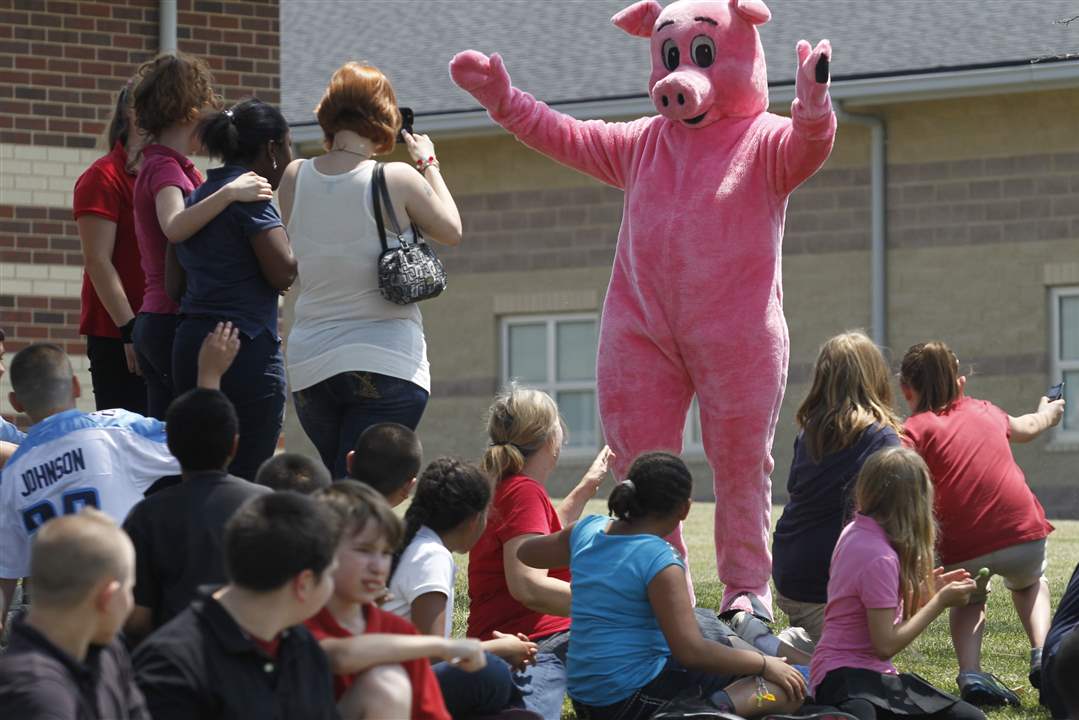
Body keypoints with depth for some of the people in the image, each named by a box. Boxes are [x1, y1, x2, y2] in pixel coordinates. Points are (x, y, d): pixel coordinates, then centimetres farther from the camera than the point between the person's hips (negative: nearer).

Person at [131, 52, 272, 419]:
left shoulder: (161, 165, 17)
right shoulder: (165, 168, -13)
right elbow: (175, 227, -34)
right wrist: (229, 192, -41)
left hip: (153, 322, 10)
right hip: (176, 321, -10)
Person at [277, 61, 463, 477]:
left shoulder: (294, 179, 1)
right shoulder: (396, 180, -10)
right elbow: (451, 232, 6)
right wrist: (429, 165, 19)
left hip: (310, 364, 5)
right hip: (387, 362, -4)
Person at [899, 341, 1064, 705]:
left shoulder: (917, 429, 4)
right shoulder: (984, 412, 18)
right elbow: (1025, 427, 42)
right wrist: (1047, 413, 62)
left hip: (962, 550, -3)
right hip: (1022, 532, 3)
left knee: (969, 599, 32)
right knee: (1029, 582, 38)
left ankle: (970, 674, 6)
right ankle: (1042, 655, 13)